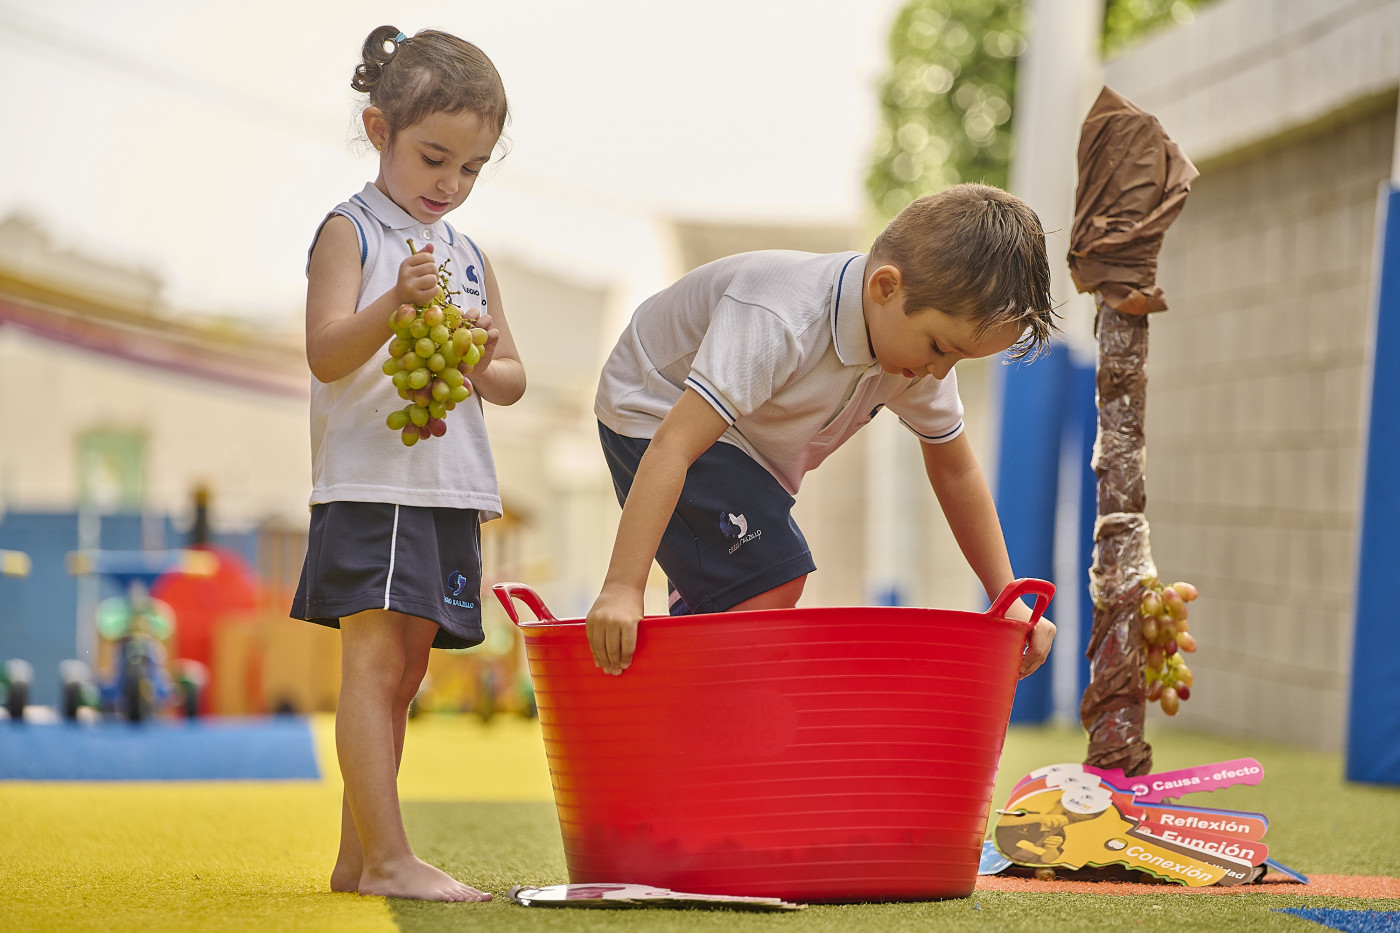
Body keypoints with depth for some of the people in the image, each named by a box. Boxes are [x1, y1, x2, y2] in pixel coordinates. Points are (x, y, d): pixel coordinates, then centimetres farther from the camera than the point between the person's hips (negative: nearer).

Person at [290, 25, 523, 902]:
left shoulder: (469, 256, 18)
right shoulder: (351, 232, -1)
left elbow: (513, 376, 19)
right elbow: (326, 356, -13)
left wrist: (482, 365, -5)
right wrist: (394, 306, -30)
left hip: (451, 488, 7)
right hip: (370, 479, -7)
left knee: (402, 672, 9)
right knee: (377, 658, -14)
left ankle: (356, 857, 15)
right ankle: (389, 858, -18)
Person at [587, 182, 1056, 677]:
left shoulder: (921, 348, -15)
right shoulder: (778, 323, -40)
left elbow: (955, 471, 1)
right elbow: (673, 447, -46)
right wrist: (622, 589, -51)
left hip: (745, 436, 8)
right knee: (772, 577, -23)